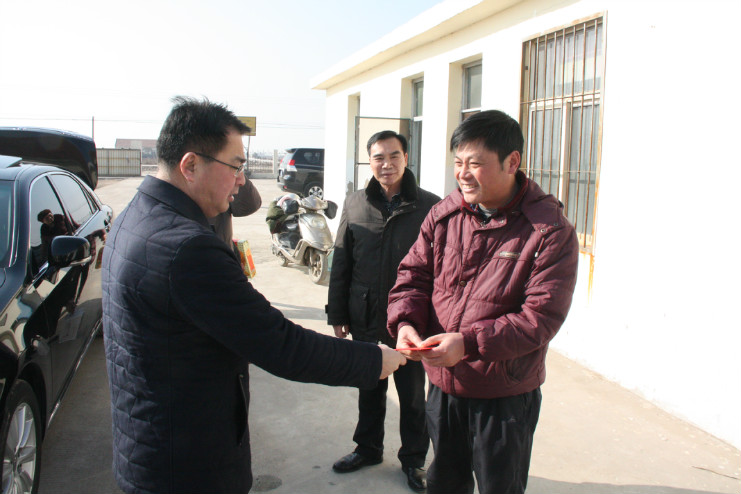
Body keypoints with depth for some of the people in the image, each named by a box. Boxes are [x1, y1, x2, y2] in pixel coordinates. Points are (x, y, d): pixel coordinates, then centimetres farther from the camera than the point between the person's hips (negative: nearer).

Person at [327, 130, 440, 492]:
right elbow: (340, 265, 6)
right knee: (369, 389, 19)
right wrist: (337, 314, 5)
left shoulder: (430, 207, -7)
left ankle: (413, 458, 33)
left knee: (413, 394, 13)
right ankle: (368, 448, 41)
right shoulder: (354, 205, 2)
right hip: (365, 319, 3)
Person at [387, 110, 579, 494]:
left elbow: (541, 318, -20)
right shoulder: (444, 215, -1)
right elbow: (413, 274, 4)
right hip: (442, 387, 5)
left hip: (506, 397, -4)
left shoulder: (550, 231, -16)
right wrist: (405, 322, -16)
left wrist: (469, 343, -29)